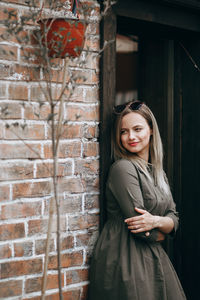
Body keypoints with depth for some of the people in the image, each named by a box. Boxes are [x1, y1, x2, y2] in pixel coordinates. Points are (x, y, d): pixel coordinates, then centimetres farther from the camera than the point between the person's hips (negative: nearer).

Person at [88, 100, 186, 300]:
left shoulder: (157, 171, 12)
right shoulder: (123, 168, -13)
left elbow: (174, 219, 6)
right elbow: (138, 225, -18)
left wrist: (157, 221, -15)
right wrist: (161, 233, 0)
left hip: (153, 258, 7)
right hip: (123, 261, -7)